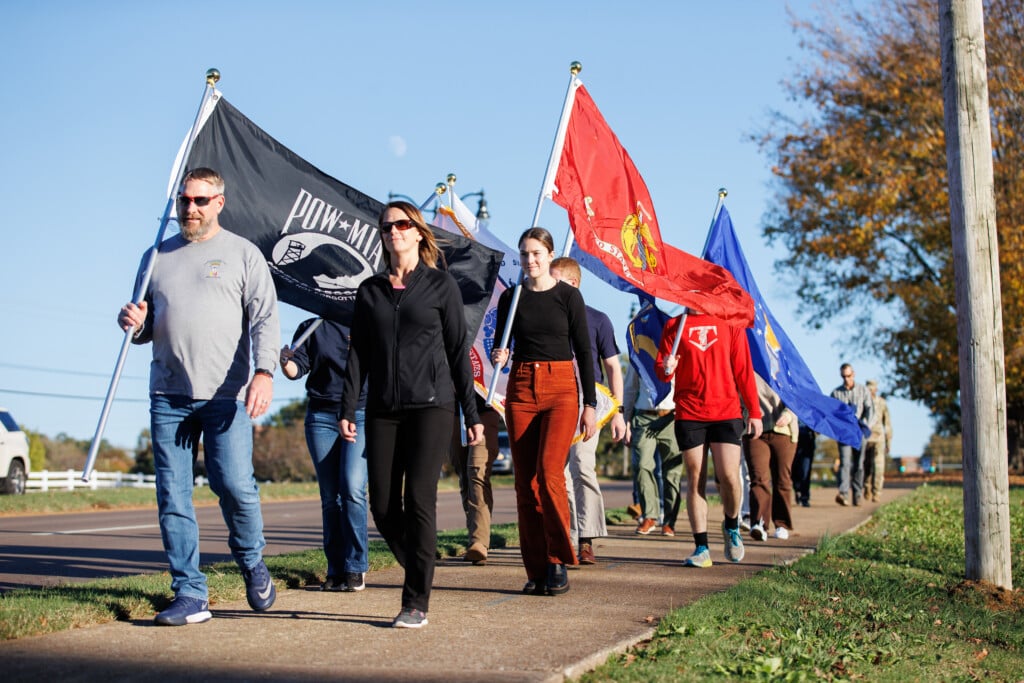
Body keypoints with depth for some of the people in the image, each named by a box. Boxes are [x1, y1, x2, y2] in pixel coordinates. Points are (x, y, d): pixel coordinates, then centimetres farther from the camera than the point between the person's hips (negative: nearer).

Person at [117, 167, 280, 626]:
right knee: (173, 496, 0)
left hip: (226, 395, -4)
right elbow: (144, 327, 23)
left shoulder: (242, 254, 7)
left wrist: (264, 371, -19)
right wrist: (134, 323, -2)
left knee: (234, 485, -10)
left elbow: (265, 319, -3)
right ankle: (189, 594, 6)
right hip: (167, 396, 4)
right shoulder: (157, 257, 18)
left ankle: (252, 562, 17)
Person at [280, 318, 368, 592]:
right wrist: (286, 362, -20)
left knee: (352, 489, -15)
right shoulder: (310, 328, 11)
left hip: (360, 415, -2)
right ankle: (335, 571, 8)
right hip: (321, 417, 2)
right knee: (330, 496, 3)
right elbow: (297, 368, 3)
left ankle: (355, 569, -8)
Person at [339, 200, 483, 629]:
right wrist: (348, 409, 2)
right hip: (383, 410, 4)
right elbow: (358, 353, 11)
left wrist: (472, 413, 1)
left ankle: (416, 603, -3)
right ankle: (420, 574, 22)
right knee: (383, 507, 0)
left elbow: (458, 350, 4)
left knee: (419, 500, -10)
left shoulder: (441, 285, 4)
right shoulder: (369, 290, 13)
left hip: (430, 405, -4)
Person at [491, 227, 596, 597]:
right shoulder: (511, 297, 9)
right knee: (525, 481, 1)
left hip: (561, 388, -3)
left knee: (549, 473, -17)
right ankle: (536, 571, 7)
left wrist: (590, 404, -3)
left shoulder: (568, 295, 1)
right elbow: (501, 344, 16)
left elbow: (584, 351, 1)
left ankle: (558, 562, -3)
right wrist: (498, 356, -9)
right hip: (521, 389, 3)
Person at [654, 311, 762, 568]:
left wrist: (754, 412, 3)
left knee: (729, 477, -10)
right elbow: (660, 367, 10)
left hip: (726, 413, -1)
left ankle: (731, 526, 19)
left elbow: (744, 370, 8)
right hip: (688, 415, 1)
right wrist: (666, 369, -15)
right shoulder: (674, 325, 10)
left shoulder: (731, 325, 9)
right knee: (695, 480, -1)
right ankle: (702, 548, 5)